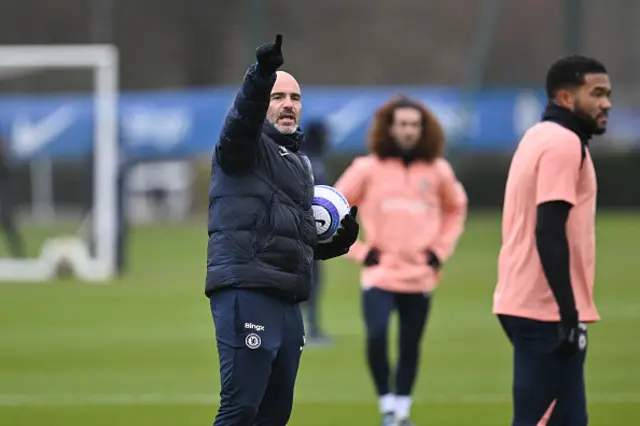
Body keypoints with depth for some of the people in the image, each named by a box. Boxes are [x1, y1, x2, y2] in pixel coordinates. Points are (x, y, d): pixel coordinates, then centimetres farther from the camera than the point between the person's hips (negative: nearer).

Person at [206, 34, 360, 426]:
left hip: (287, 301, 9)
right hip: (245, 294, -9)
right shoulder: (246, 146, -1)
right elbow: (242, 118, -26)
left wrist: (342, 237, 10)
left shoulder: (299, 162, 23)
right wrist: (262, 75, -44)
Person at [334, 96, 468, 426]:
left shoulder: (438, 170, 3)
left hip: (420, 276, 2)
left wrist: (441, 250, 10)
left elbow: (456, 209, 21)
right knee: (376, 336, -22)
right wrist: (359, 251, -2)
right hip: (380, 274, -2)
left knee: (410, 348, 8)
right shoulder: (368, 168, -3)